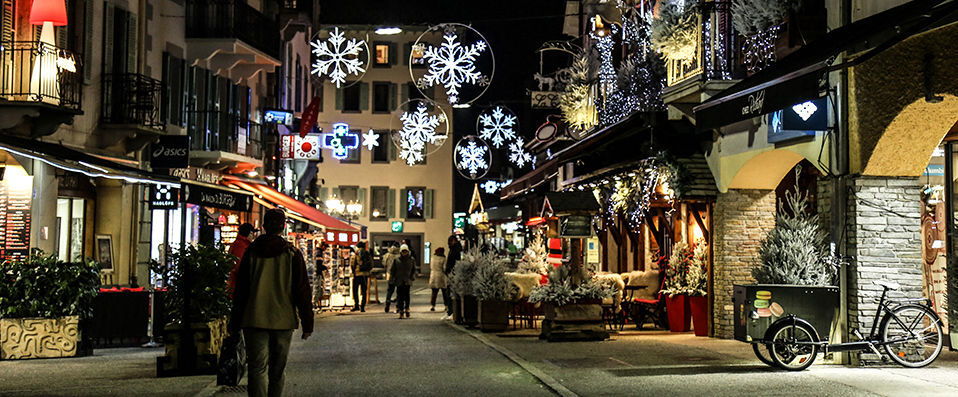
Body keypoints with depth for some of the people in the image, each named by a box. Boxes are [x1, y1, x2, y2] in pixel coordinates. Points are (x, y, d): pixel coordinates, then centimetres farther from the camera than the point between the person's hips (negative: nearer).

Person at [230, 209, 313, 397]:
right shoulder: (292, 253, -2)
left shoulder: (251, 251, 1)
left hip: (254, 319, 0)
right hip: (283, 320, 1)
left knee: (257, 369, -2)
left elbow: (241, 289, 3)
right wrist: (307, 323, 2)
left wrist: (235, 322, 10)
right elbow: (303, 291, -3)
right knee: (277, 370, 14)